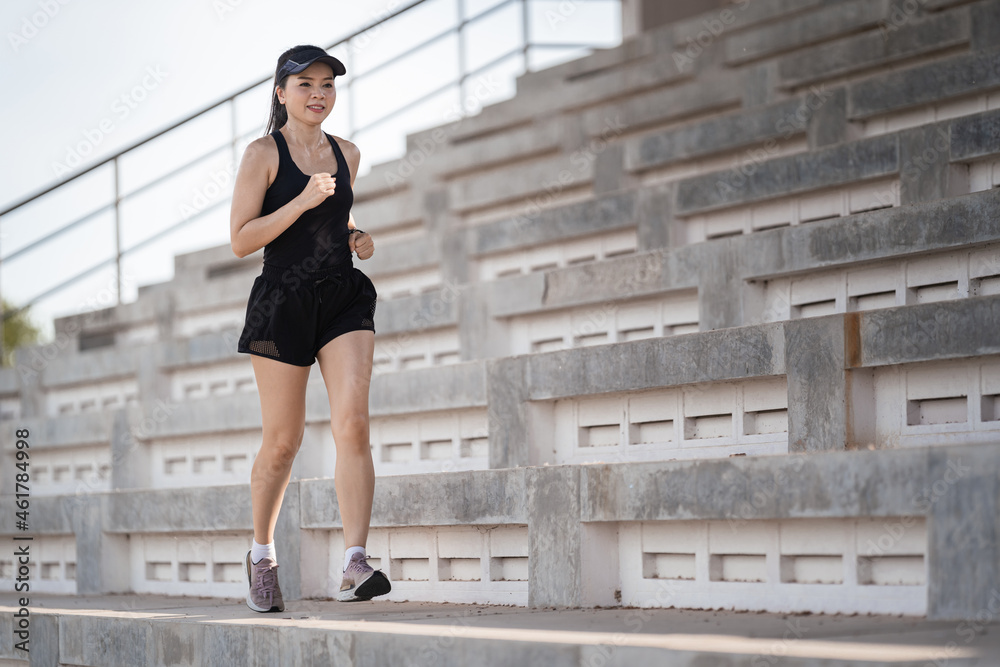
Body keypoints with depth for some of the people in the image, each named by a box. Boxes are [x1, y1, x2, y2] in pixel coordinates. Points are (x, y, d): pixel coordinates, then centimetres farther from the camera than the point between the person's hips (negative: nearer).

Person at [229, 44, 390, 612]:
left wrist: (357, 237, 8)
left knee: (353, 423, -15)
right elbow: (241, 240, -9)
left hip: (345, 298, 4)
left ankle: (355, 564, -20)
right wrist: (302, 202, -18)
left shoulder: (347, 154, 13)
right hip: (285, 301, -3)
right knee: (283, 441, 3)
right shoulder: (264, 153, -3)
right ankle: (262, 553, 27)